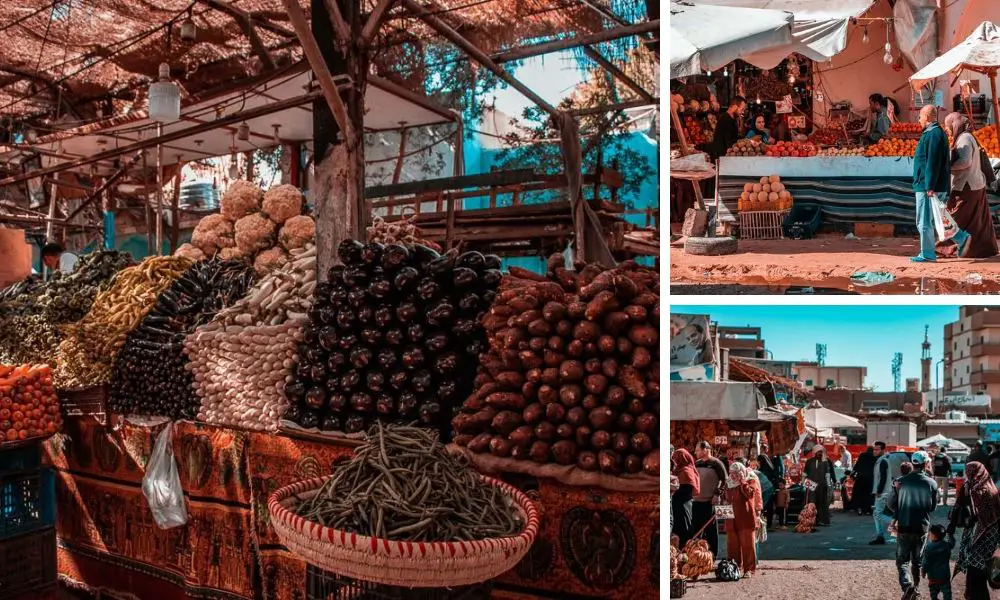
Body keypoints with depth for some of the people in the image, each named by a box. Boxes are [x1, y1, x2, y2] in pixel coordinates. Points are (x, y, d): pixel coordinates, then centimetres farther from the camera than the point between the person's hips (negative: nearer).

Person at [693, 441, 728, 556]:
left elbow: (724, 480, -9)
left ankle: (712, 554, 11)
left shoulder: (716, 463, -7)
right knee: (696, 529, 12)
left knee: (711, 529, 2)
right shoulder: (696, 463, 11)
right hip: (696, 501, 6)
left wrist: (717, 494, -14)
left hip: (710, 502, -6)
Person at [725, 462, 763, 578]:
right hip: (732, 518, 6)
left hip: (746, 518, -6)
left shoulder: (751, 480, -2)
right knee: (733, 544, 9)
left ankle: (749, 569, 8)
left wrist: (742, 481, -18)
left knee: (747, 544, 0)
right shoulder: (729, 482, 14)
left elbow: (750, 493, -21)